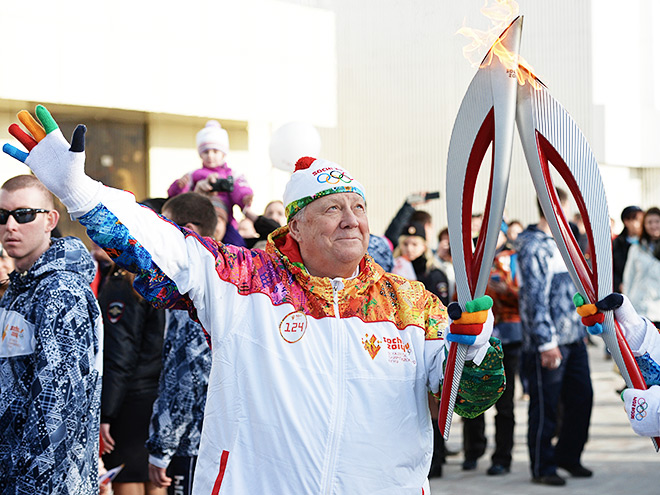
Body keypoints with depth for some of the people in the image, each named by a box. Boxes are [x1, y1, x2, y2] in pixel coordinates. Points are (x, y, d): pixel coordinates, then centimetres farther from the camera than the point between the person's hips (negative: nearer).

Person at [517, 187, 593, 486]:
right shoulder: (532, 246, -12)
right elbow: (535, 296, -17)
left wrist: (582, 328, 21)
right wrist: (546, 342, -20)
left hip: (573, 338, 8)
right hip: (548, 341, -8)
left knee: (582, 397, 9)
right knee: (545, 406, 0)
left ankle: (568, 456, 24)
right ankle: (542, 467, 11)